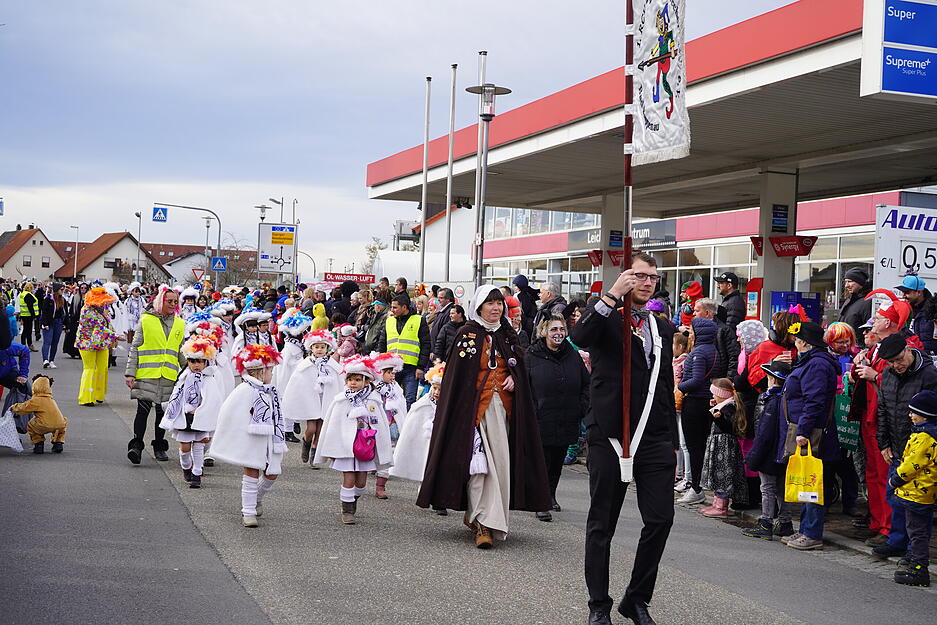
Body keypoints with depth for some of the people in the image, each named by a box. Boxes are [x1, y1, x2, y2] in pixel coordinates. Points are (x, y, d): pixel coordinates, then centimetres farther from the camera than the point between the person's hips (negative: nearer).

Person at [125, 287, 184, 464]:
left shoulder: (179, 325, 13)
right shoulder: (146, 320, 2)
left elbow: (182, 353, 19)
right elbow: (134, 348, 2)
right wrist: (130, 373, -4)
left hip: (169, 376, 3)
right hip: (146, 375, -3)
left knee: (163, 411, 8)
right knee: (143, 409, -9)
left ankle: (159, 448, 19)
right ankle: (136, 446, -5)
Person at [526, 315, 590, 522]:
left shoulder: (574, 356, 8)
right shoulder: (532, 356, -3)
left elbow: (586, 384, 15)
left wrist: (582, 407, 4)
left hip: (566, 423, 4)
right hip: (541, 422, -4)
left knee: (557, 462, 13)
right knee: (541, 462, -5)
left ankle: (551, 495, 30)